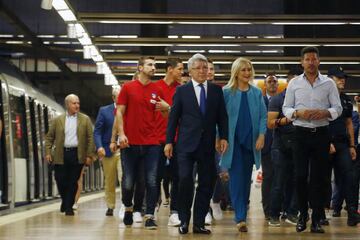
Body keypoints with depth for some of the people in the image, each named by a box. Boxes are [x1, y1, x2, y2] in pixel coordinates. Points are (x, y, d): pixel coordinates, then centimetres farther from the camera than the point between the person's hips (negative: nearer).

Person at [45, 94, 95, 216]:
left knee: (73, 182, 0)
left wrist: (89, 155, -4)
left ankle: (68, 207, 9)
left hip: (77, 155, -1)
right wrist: (48, 152, -1)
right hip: (61, 155, 1)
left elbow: (90, 138, 3)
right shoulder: (57, 120, 8)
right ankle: (65, 200, 27)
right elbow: (49, 137, 10)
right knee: (60, 180, 1)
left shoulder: (85, 119, 6)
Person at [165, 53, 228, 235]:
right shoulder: (182, 90, 4)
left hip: (207, 145, 2)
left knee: (206, 184, 2)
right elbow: (173, 117, 4)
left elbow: (222, 116, 9)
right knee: (185, 181, -9)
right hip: (186, 144, -2)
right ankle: (184, 221, 4)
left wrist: (223, 137, -2)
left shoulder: (216, 90, 9)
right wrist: (169, 141, 0)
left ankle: (199, 223, 9)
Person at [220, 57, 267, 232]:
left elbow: (263, 115, 7)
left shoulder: (257, 93, 8)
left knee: (246, 179, 8)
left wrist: (261, 135, -5)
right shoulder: (226, 92, 0)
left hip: (251, 141, 3)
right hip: (233, 141, -3)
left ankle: (242, 214, 18)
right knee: (237, 178, -9)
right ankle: (240, 218, -13)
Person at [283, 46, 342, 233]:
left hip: (321, 134, 0)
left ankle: (316, 219, 6)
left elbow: (338, 108, 3)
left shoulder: (328, 83, 4)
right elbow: (286, 108, 6)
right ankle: (303, 214, 16)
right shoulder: (294, 83, 5)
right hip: (301, 134, 0)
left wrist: (325, 113, -17)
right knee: (300, 176, -1)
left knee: (318, 177, 1)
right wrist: (298, 113, -14)